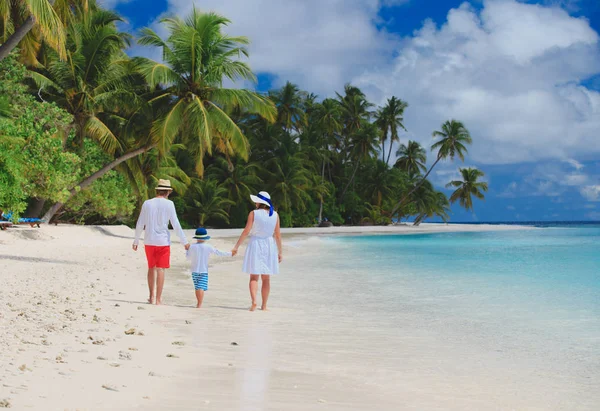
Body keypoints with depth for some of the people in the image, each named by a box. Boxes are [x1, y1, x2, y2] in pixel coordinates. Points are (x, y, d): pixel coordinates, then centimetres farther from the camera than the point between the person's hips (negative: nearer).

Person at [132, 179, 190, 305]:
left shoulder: (147, 203, 2)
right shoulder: (169, 204, -6)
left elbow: (140, 224, 4)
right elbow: (175, 224, -7)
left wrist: (136, 240, 15)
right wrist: (184, 241, -1)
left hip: (149, 241, 3)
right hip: (163, 241, -3)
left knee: (151, 268, 16)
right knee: (160, 269, 0)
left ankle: (152, 296, 21)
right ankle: (158, 299, -1)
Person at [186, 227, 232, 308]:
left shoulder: (192, 247, -5)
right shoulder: (208, 247, -7)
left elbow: (188, 257, 7)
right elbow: (219, 253, 0)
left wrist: (187, 249, 24)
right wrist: (230, 254, 11)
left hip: (194, 270, 2)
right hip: (204, 271, -2)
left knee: (197, 287, 12)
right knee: (201, 287, -6)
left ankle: (199, 303, 20)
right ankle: (199, 304, -16)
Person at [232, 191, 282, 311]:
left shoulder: (253, 214, -8)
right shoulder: (275, 215, 1)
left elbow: (246, 231, -11)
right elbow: (278, 234, 2)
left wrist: (236, 247, -5)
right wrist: (280, 252, 9)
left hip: (255, 245, -2)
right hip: (269, 247, 2)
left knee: (254, 277, 2)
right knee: (266, 278, 10)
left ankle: (254, 301, -18)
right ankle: (264, 305, 12)